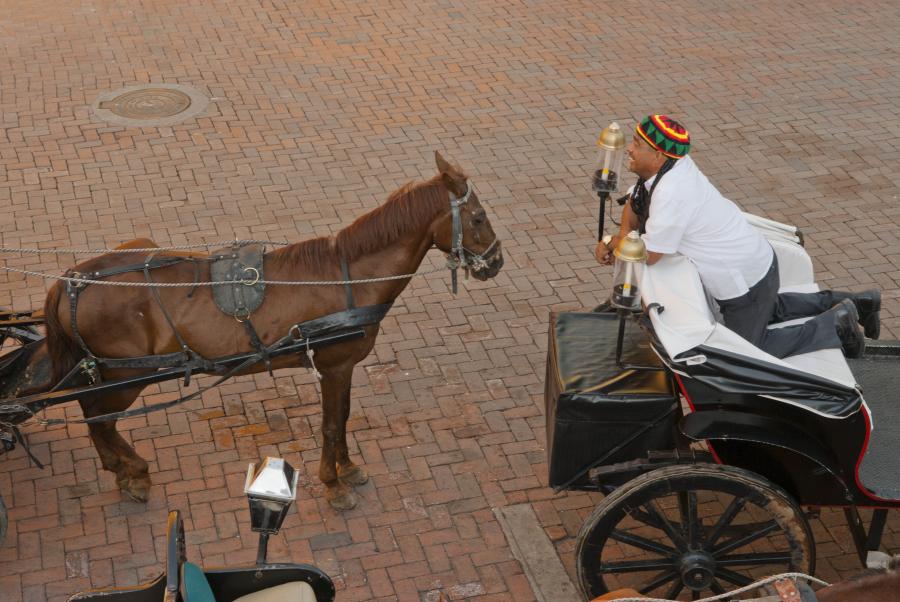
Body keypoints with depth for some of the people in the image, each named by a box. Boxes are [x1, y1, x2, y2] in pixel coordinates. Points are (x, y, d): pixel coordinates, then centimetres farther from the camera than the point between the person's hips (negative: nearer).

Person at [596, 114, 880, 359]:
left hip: (747, 278, -9)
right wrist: (624, 236, -8)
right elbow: (634, 204, 10)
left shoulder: (671, 193, -33)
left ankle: (835, 324, 9)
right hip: (756, 258, 9)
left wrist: (614, 245, -9)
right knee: (769, 309, 35)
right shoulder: (669, 166, -6)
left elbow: (648, 255, -27)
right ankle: (847, 303, 33)